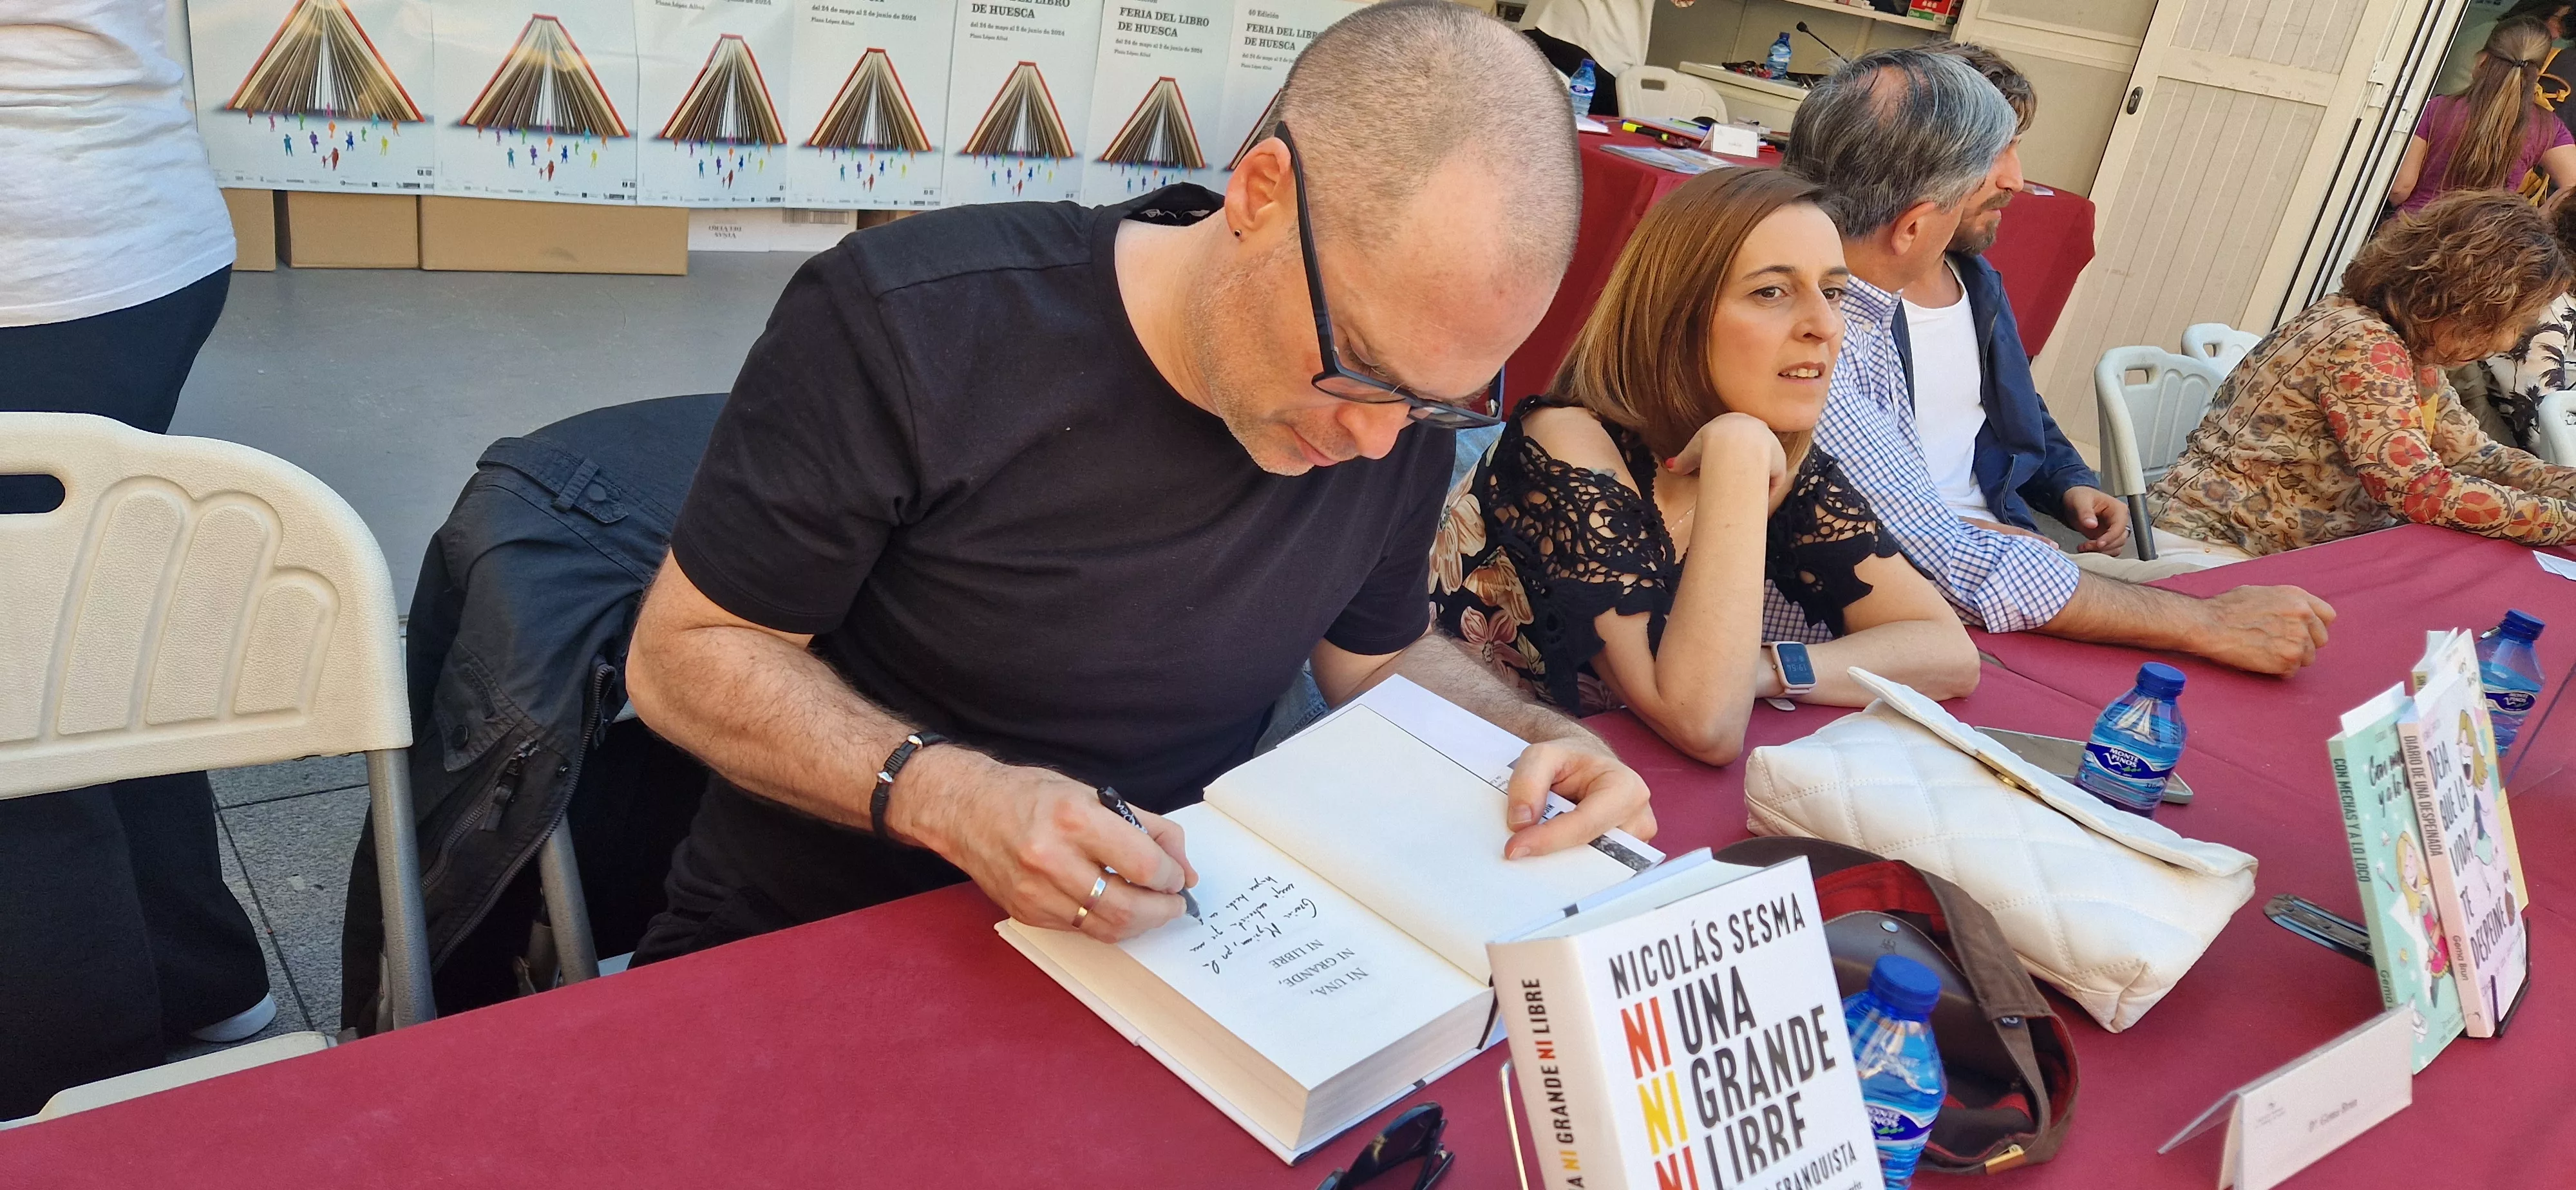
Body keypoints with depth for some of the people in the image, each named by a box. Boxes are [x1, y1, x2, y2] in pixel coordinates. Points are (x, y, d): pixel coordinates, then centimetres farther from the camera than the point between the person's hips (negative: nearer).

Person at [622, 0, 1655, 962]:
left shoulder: (1401, 415, -6)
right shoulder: (906, 326, -20)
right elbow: (682, 651, -13)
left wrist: (1540, 739, -9)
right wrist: (946, 796, -29)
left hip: (1152, 938, 3)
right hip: (804, 934, -2)